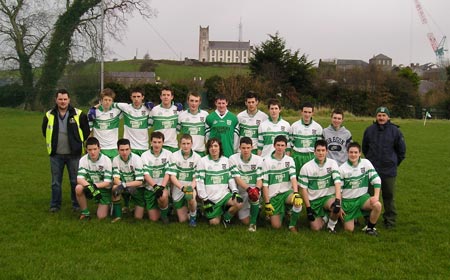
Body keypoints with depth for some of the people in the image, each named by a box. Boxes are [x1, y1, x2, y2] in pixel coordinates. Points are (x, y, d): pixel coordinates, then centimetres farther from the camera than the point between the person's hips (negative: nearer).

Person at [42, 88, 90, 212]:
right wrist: (52, 144, 12)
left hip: (73, 154, -2)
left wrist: (79, 143, 5)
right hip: (56, 154, 2)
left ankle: (76, 204, 19)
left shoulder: (78, 114, -6)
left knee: (75, 181, 7)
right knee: (56, 181, 10)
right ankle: (55, 205, 22)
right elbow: (45, 132, 16)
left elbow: (86, 131, 5)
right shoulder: (49, 115, 1)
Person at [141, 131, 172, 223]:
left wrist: (161, 186, -26)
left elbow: (168, 173, -11)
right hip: (150, 188, 1)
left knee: (163, 196, -37)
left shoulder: (168, 154, -4)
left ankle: (164, 213, -5)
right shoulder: (145, 155, -3)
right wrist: (155, 186, -27)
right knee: (154, 218, -1)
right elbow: (146, 174, -12)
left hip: (163, 186, -1)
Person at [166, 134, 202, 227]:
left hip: (191, 187, -1)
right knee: (182, 220, 2)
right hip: (177, 190, 1)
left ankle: (193, 215, -7)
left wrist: (191, 187, -25)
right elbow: (172, 176, -12)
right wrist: (182, 187, -28)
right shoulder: (174, 156, -7)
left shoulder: (197, 158, -6)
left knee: (191, 198, -37)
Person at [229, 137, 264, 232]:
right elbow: (237, 178, -17)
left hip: (254, 189, 0)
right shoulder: (233, 158, -9)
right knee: (245, 221, -2)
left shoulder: (258, 159, -5)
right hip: (240, 191, 0)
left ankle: (253, 222, -15)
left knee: (255, 195, -37)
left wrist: (257, 189, -32)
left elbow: (259, 179, -9)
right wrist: (248, 189, -33)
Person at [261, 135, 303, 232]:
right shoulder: (267, 161, -5)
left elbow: (293, 177, -12)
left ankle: (292, 225, -6)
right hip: (273, 196, -1)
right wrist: (267, 203, -10)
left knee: (298, 201, -33)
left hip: (286, 192, 1)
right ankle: (282, 212, 28)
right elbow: (264, 184, -6)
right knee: (276, 226, -7)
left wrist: (296, 193, -29)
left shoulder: (289, 160, 2)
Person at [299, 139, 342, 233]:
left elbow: (337, 182, -14)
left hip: (329, 197, 0)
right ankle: (324, 217, 28)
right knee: (316, 228, -7)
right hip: (313, 200, 1)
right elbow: (303, 188, -4)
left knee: (337, 208, -33)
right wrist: (308, 208, -9)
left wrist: (338, 200, -29)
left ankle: (331, 225, 0)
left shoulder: (332, 163, -6)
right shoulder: (306, 167, -7)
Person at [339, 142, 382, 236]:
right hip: (347, 201, -1)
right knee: (349, 229, -4)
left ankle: (370, 228, -5)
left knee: (377, 205, -30)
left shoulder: (366, 163, -6)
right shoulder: (342, 169, -8)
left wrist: (376, 196, -18)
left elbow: (376, 180, -6)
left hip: (363, 197, 1)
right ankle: (352, 218, 33)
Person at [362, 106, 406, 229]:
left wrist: (394, 162, 10)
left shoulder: (395, 131, -4)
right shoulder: (369, 130, 1)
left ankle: (390, 220, 17)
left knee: (389, 196, 6)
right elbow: (364, 148, 16)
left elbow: (402, 150, 6)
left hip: (389, 171, -1)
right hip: (371, 170, 2)